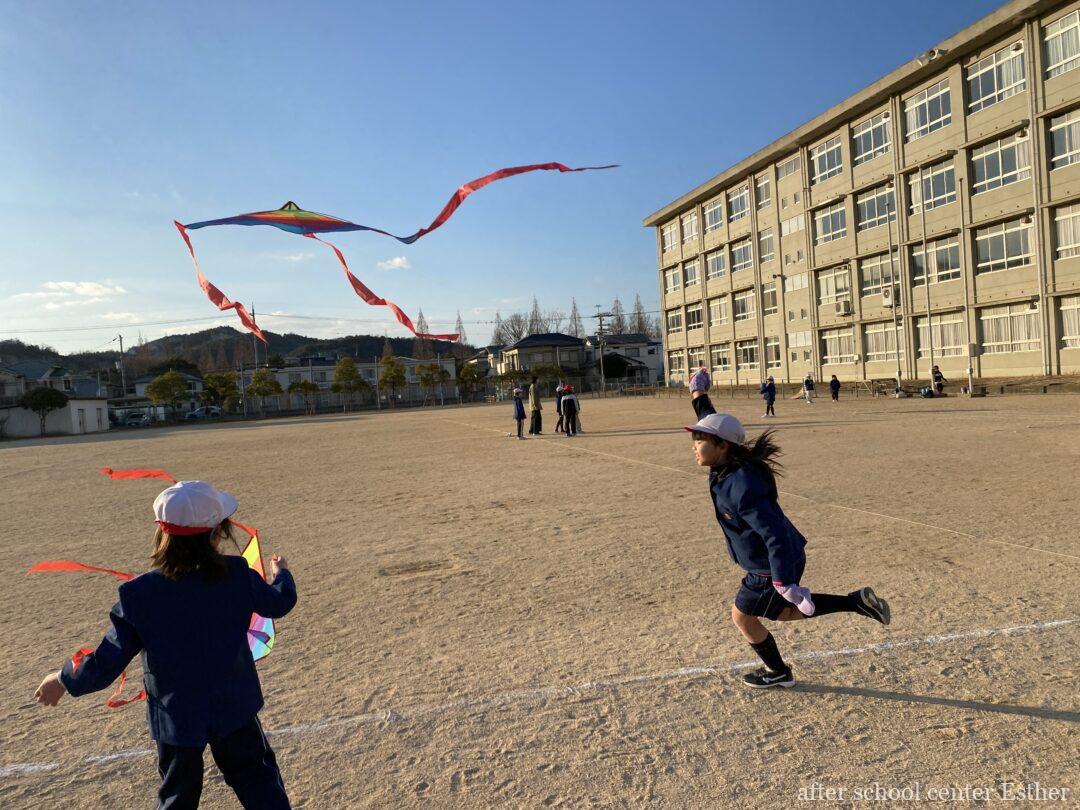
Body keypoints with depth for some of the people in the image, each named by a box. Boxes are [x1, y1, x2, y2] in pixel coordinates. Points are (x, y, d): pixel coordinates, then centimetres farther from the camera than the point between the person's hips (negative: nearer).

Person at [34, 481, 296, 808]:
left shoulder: (138, 595, -21)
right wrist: (282, 573, 22)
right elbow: (279, 603, 0)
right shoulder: (238, 575, -19)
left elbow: (106, 664, -14)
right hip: (234, 708, 0)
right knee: (258, 779, 20)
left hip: (176, 718, 0)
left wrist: (63, 679, 8)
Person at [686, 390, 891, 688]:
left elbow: (775, 535, -35)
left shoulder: (741, 487, -33)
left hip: (773, 568, -9)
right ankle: (856, 601, 27)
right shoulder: (726, 467, -6)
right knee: (782, 612, 27)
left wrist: (784, 584, -36)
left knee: (742, 615, 12)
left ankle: (777, 672, 35)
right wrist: (698, 393, 17)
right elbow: (712, 424, 13)